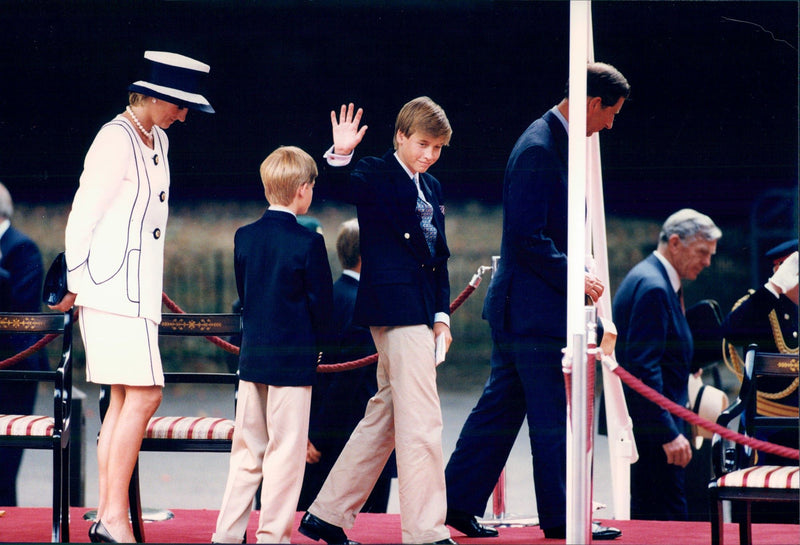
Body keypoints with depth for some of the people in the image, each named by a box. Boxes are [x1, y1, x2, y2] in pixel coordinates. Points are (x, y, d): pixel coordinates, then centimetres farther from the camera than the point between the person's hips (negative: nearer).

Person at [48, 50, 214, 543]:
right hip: (112, 286, -9)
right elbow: (83, 214, -12)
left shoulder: (157, 141, 16)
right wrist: (76, 284, -8)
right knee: (144, 394, -13)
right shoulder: (116, 140, -12)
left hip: (138, 288, 9)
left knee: (125, 400, 6)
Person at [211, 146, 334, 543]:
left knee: (247, 451, 12)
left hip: (252, 356, 5)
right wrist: (316, 344, 8)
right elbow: (322, 302, -8)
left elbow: (243, 292, 12)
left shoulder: (244, 237, 4)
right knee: (285, 451, 1)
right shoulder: (308, 243, -12)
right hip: (293, 361, -5)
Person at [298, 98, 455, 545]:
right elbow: (344, 188, -24)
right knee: (421, 421, -10)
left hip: (420, 312, 9)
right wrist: (340, 156, -42)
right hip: (395, 304, -9)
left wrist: (442, 315, 11)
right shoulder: (377, 175, -3)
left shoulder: (431, 188, 19)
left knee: (386, 415, 13)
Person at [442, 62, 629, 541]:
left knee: (502, 407, 13)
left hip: (519, 307, 10)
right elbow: (527, 236, -23)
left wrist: (577, 274, 12)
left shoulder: (555, 143, 14)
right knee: (553, 416, -2)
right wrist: (575, 278, -17)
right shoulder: (539, 149, -18)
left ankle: (459, 501, 18)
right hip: (534, 309, -10)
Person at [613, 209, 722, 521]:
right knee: (668, 519, -12)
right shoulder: (652, 287, -16)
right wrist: (669, 434, -22)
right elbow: (643, 367, -22)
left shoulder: (653, 280, 16)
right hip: (651, 425, -11)